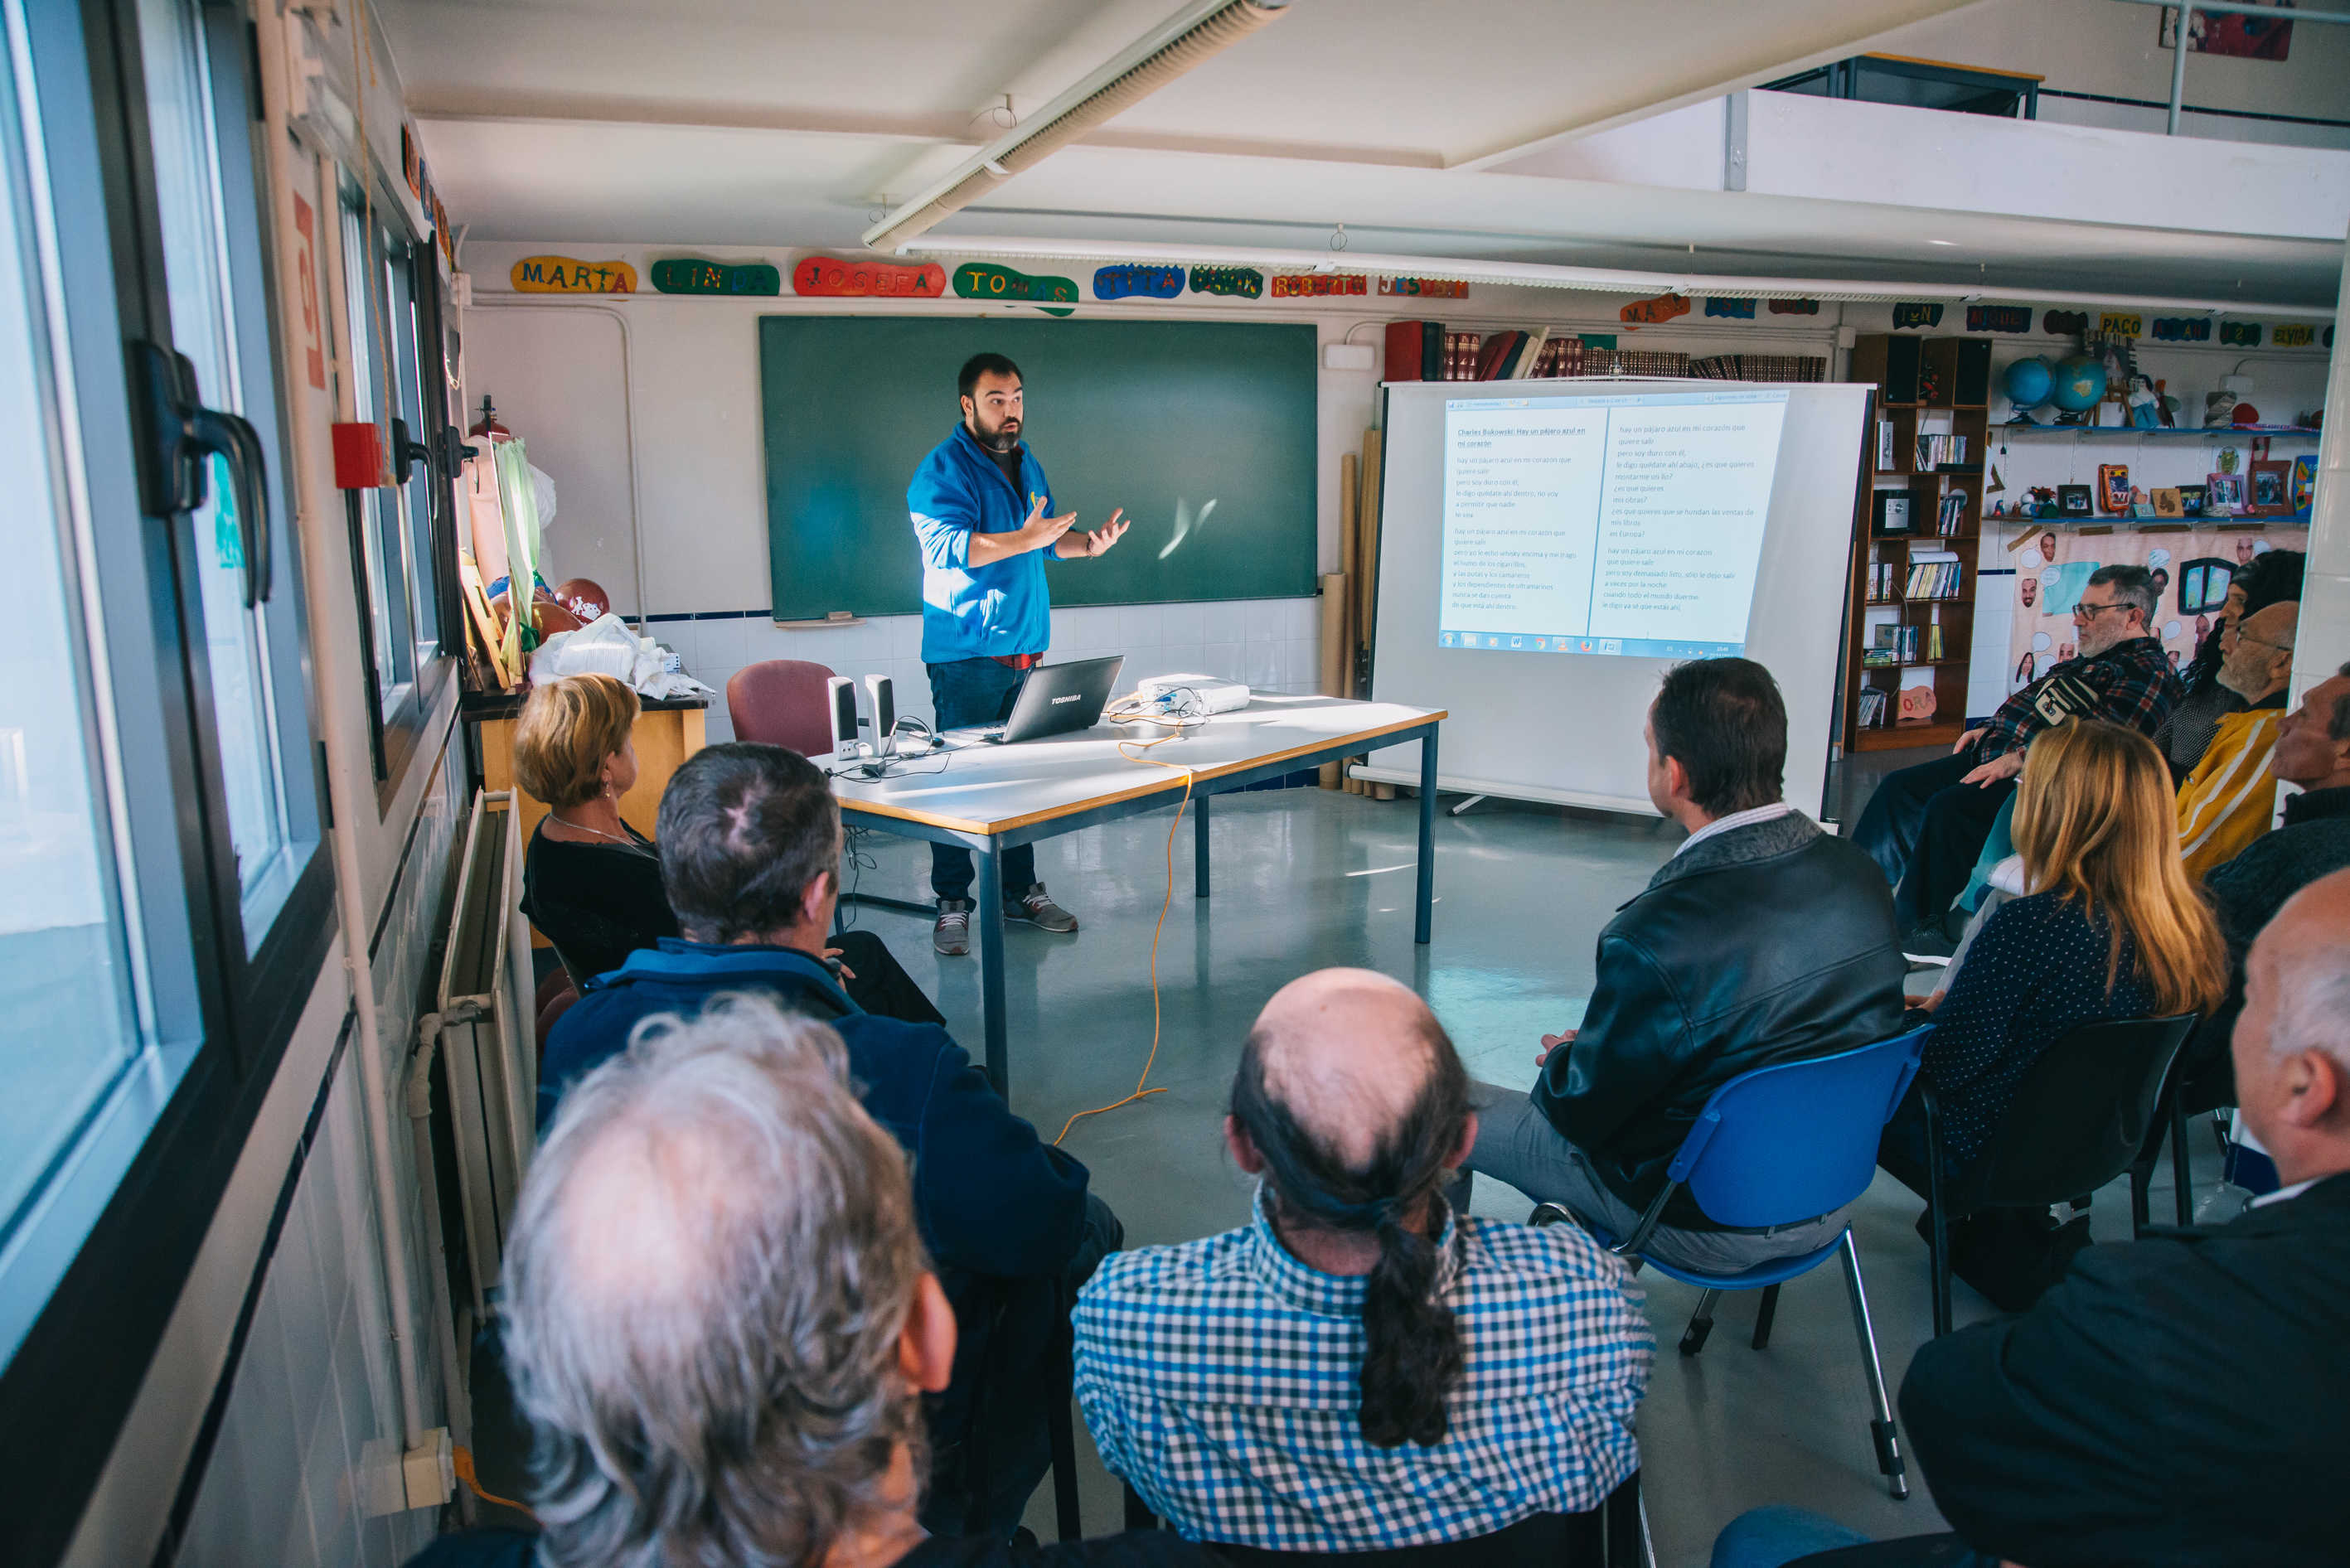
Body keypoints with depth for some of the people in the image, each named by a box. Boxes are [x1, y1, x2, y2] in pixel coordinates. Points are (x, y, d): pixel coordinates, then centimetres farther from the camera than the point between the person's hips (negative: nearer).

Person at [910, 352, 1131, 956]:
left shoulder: (1026, 464, 16)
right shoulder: (943, 469, -9)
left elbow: (1049, 537, 25)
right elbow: (946, 545, -23)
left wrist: (1087, 543, 4)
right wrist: (1024, 539, -32)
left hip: (1023, 647, 8)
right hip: (966, 655, -7)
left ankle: (1021, 891, 23)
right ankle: (952, 904, 4)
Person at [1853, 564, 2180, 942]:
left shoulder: (2149, 674, -8)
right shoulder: (2092, 659, 22)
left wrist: (2020, 759, -25)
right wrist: (1990, 730, 16)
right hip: (1996, 754, 10)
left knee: (1948, 807, -31)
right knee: (1899, 787, 1)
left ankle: (1917, 932, -22)